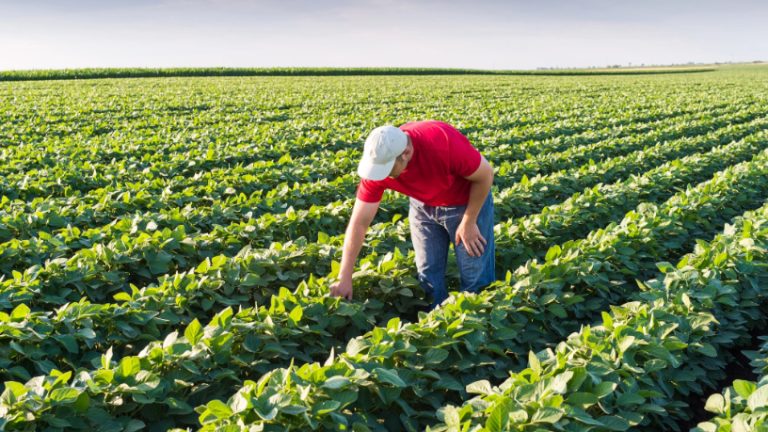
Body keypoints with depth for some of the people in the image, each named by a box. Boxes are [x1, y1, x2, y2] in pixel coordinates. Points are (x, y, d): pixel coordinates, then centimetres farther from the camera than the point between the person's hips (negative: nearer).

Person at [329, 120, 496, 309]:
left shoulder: (444, 143, -38)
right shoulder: (378, 162, -25)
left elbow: (486, 174, -21)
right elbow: (359, 222, -20)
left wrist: (469, 223, -15)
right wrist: (344, 278, -20)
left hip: (468, 202, -3)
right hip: (424, 206, 4)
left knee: (475, 279, 0)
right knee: (428, 276, 6)